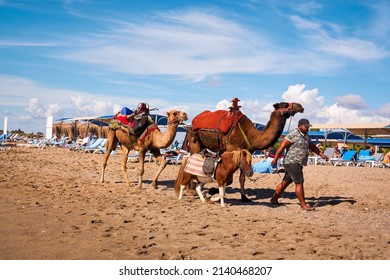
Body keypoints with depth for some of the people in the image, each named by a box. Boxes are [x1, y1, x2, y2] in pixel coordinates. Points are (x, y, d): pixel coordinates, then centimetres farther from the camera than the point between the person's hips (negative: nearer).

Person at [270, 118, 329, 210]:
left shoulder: (306, 136, 16)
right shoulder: (293, 134, -12)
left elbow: (312, 147, 28)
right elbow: (282, 146, -15)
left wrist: (322, 154, 22)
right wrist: (275, 159, -18)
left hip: (298, 164, 9)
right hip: (292, 162, -9)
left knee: (285, 182, 14)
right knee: (299, 183, -8)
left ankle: (274, 199, 23)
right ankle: (303, 205, -3)